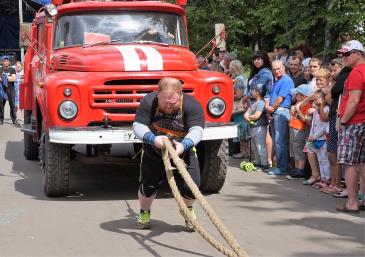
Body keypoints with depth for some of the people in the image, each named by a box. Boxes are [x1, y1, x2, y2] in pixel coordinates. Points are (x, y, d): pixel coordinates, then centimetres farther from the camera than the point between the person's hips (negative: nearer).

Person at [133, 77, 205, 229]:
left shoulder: (192, 105, -23)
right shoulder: (148, 102, -20)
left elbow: (197, 130, -32)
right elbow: (138, 126, -25)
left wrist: (184, 145, -53)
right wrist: (153, 139, -46)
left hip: (183, 152, 0)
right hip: (153, 152, 1)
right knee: (147, 185, 0)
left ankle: (188, 209, 25)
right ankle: (144, 213, 34)